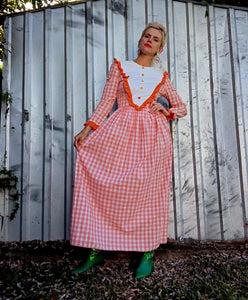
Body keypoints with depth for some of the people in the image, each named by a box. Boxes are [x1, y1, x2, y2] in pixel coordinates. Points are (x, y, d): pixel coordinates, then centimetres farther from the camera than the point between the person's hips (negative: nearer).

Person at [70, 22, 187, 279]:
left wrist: (166, 111, 2)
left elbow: (182, 108, 24)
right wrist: (88, 129, -4)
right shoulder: (119, 67, 17)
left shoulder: (161, 77, 20)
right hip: (120, 130, -1)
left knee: (147, 191, -2)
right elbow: (107, 101, 8)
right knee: (104, 187, -10)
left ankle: (148, 252, 10)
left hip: (152, 135, 1)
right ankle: (96, 250, 1)